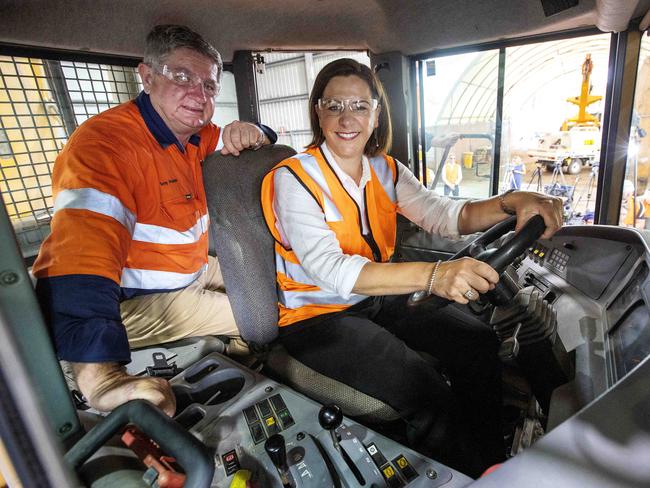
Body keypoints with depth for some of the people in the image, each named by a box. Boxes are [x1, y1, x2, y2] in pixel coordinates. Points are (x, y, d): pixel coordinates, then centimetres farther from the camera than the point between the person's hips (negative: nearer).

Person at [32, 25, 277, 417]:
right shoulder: (104, 141, -26)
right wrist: (100, 377, -49)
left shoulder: (196, 135, 1)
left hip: (195, 269, 9)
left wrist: (252, 133, -15)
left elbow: (241, 142, 13)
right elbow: (82, 250, -39)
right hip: (137, 302, -8)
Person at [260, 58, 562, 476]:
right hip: (316, 318, -5)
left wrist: (510, 202, -26)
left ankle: (491, 466, 17)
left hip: (378, 301, 6)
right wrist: (431, 275, -42)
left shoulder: (386, 171, 5)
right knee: (428, 395, -23)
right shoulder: (293, 178, -15)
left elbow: (444, 215, -7)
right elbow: (330, 270, -29)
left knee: (479, 344, -6)